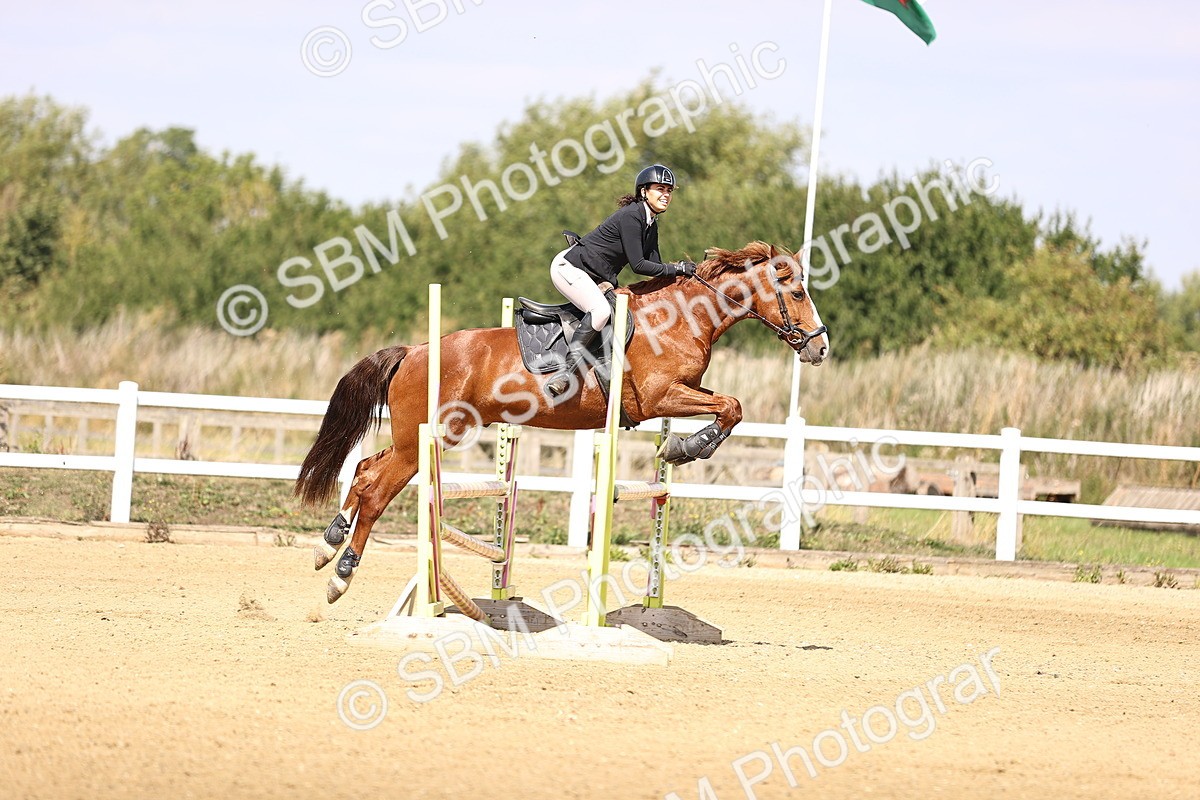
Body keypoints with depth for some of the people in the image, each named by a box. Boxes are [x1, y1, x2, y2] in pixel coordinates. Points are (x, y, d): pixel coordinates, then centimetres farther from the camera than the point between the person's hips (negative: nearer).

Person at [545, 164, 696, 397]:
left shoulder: (650, 224, 9)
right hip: (569, 266, -11)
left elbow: (655, 267, 10)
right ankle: (567, 369, -33)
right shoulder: (631, 216, -20)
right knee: (601, 310, -32)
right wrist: (676, 269, -20)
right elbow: (638, 265, -25)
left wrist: (680, 273, -4)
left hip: (597, 279, 11)